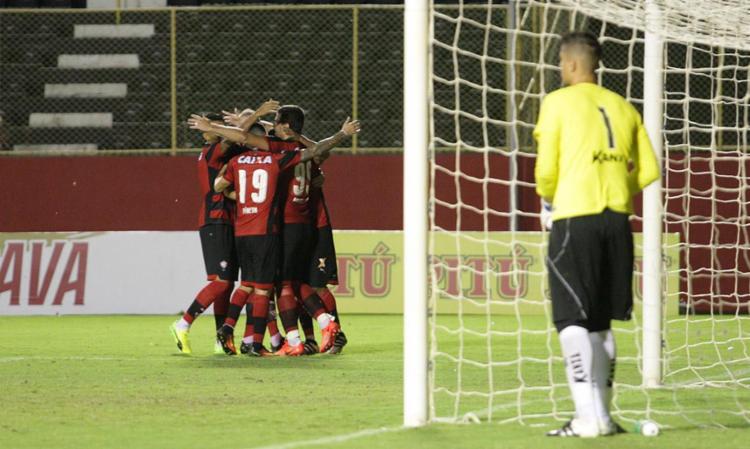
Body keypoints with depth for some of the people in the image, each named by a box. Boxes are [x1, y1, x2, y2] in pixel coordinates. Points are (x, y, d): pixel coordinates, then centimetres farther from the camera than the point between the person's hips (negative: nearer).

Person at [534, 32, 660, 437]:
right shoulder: (624, 108, 13)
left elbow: (546, 170, -6)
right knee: (600, 322, 14)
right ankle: (602, 414, 15)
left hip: (575, 218, -5)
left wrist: (549, 197, 15)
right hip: (617, 219, 5)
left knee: (572, 322, -5)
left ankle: (589, 417, -14)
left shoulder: (558, 102, -2)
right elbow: (648, 172, 9)